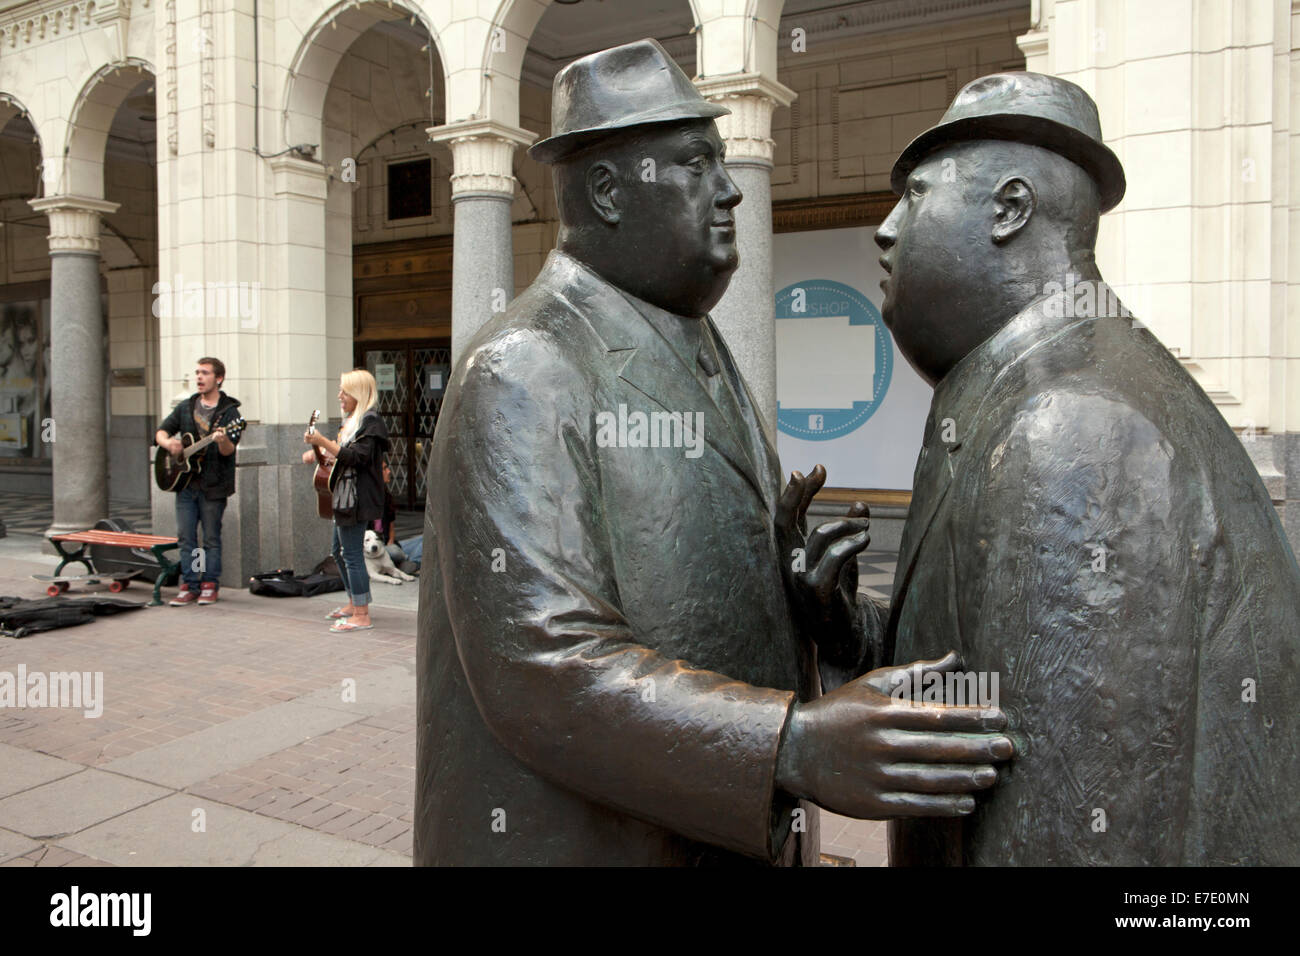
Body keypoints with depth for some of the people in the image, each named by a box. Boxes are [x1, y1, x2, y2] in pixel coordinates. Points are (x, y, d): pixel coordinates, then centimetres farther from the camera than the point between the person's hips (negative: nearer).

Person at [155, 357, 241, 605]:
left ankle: (210, 585, 12)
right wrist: (167, 442, -9)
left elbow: (229, 451, -15)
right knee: (185, 536, 5)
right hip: (185, 482, 5)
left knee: (211, 537, 3)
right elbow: (161, 431, 14)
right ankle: (190, 586, 11)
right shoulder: (186, 407, 11)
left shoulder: (229, 411, -5)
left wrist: (223, 441, -38)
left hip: (213, 485, -5)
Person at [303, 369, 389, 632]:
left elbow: (358, 457, -23)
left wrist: (323, 442, -25)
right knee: (340, 551, 18)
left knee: (352, 553, -10)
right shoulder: (353, 420, 17)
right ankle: (354, 603, 31)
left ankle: (362, 616, -6)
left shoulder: (370, 421, -14)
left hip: (357, 499, -11)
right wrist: (318, 453, 13)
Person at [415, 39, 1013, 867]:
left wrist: (807, 600, -8)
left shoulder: (700, 356, 10)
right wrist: (796, 747, -36)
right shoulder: (519, 378, -19)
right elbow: (542, 665, -27)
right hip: (583, 838, -7)